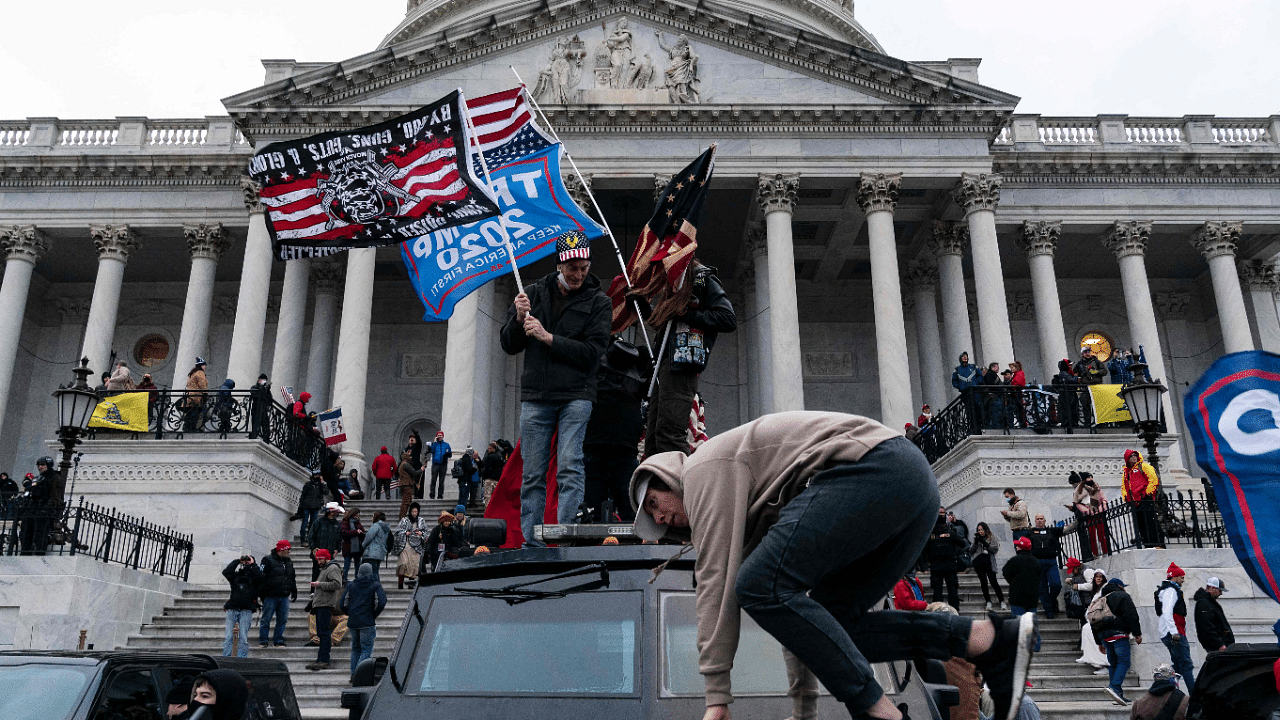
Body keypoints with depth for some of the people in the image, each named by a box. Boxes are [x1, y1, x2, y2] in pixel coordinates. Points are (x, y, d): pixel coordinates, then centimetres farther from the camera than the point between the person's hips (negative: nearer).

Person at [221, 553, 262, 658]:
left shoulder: (253, 577, 11)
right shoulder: (235, 575, 15)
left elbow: (259, 575, -10)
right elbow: (225, 572, -2)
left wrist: (253, 564, -1)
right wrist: (237, 560, 3)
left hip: (246, 611, -1)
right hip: (232, 609, 1)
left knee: (244, 637, -2)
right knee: (229, 636, -1)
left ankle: (242, 659, 2)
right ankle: (225, 658, 4)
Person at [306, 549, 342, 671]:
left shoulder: (333, 568, -6)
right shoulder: (324, 569, 26)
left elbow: (337, 584, -20)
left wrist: (320, 584, -15)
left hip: (326, 605, -10)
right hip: (320, 606, 10)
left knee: (324, 632, -13)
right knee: (321, 633, 10)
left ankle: (323, 660, -17)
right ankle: (321, 661, 12)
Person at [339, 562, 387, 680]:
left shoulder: (351, 586, 10)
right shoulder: (376, 586, -1)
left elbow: (342, 603, 6)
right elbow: (381, 603, -12)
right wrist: (374, 615, 2)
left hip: (352, 622, 4)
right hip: (367, 622, -4)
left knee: (355, 648, 18)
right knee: (366, 649, -1)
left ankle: (353, 673, 15)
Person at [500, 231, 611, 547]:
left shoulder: (598, 302, 4)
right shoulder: (534, 293, 12)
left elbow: (592, 352, -7)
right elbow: (509, 346, 13)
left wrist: (548, 337, -13)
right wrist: (519, 319, -7)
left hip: (576, 396, -2)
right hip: (535, 397, 3)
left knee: (569, 468, -11)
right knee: (533, 474, 4)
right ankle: (529, 543, 10)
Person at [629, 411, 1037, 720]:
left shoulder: (704, 468, 5)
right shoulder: (753, 509, 32)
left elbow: (717, 579, -5)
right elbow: (793, 602, 33)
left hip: (874, 468, -10)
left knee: (761, 586, -13)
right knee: (825, 623, 9)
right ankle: (992, 638, 1)